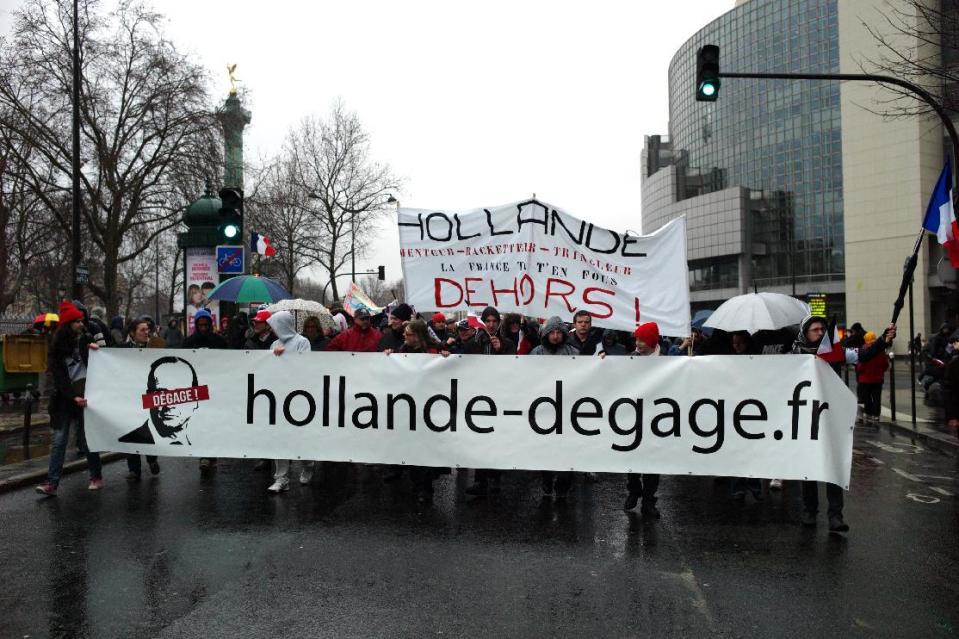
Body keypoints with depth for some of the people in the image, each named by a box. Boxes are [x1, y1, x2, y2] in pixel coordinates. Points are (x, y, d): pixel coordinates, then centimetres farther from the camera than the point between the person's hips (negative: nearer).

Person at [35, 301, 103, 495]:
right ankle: (52, 483, 1)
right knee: (59, 439, -1)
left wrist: (98, 348, -7)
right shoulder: (58, 346, 3)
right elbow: (58, 376, -2)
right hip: (64, 397, 1)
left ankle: (96, 477, 14)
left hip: (84, 394, -1)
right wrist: (73, 396, -13)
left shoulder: (85, 340, 4)